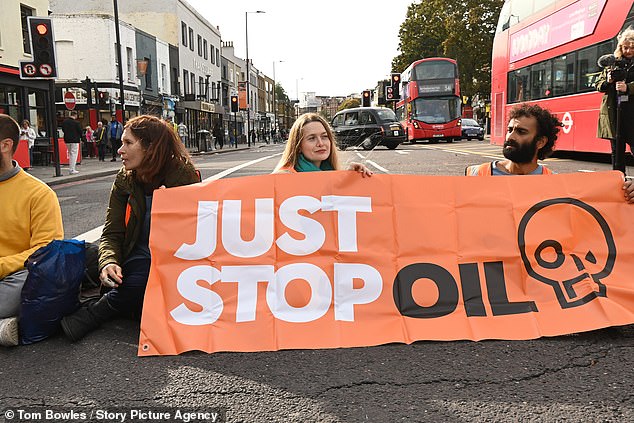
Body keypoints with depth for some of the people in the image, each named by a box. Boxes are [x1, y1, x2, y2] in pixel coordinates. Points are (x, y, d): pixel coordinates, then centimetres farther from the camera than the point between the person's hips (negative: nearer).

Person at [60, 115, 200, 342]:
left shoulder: (185, 176, -7)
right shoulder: (124, 181, 6)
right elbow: (111, 234, 1)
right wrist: (108, 262, -19)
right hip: (139, 259, 3)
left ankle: (92, 314, -14)